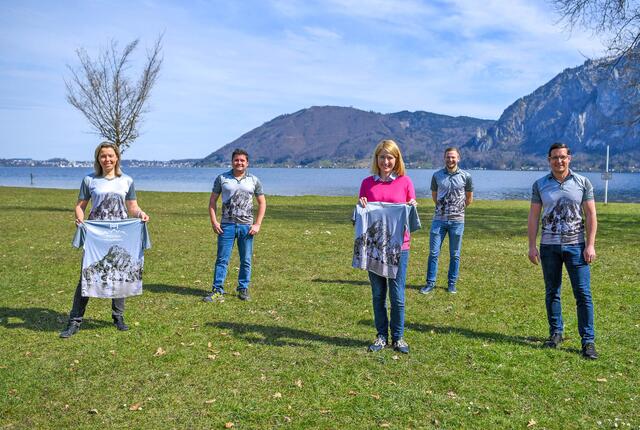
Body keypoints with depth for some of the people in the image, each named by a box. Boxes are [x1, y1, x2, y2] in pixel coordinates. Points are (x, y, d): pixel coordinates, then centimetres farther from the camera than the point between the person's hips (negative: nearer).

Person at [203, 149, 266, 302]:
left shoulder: (254, 180, 6)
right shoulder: (222, 178, 4)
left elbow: (262, 203, 9)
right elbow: (212, 200, 7)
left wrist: (257, 224, 0)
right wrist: (214, 222, -4)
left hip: (247, 226, 1)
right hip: (227, 225, -1)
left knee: (246, 261, 7)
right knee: (222, 260, -2)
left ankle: (243, 290, 19)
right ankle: (217, 291, 3)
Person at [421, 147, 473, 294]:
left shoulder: (466, 176, -1)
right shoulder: (437, 175, 2)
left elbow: (469, 199, 11)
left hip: (457, 220, -1)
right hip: (439, 219, 1)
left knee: (455, 255, 7)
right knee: (433, 253, 1)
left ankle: (452, 284, 19)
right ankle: (430, 283, 11)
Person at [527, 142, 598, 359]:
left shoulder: (583, 183, 2)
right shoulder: (540, 185, 4)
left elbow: (591, 216, 1)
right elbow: (533, 217, 4)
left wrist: (590, 245, -7)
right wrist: (532, 245, -2)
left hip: (576, 245, -1)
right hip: (549, 246, 2)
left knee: (583, 293, -4)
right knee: (552, 293, 10)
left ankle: (588, 341, 2)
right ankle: (556, 333, 23)